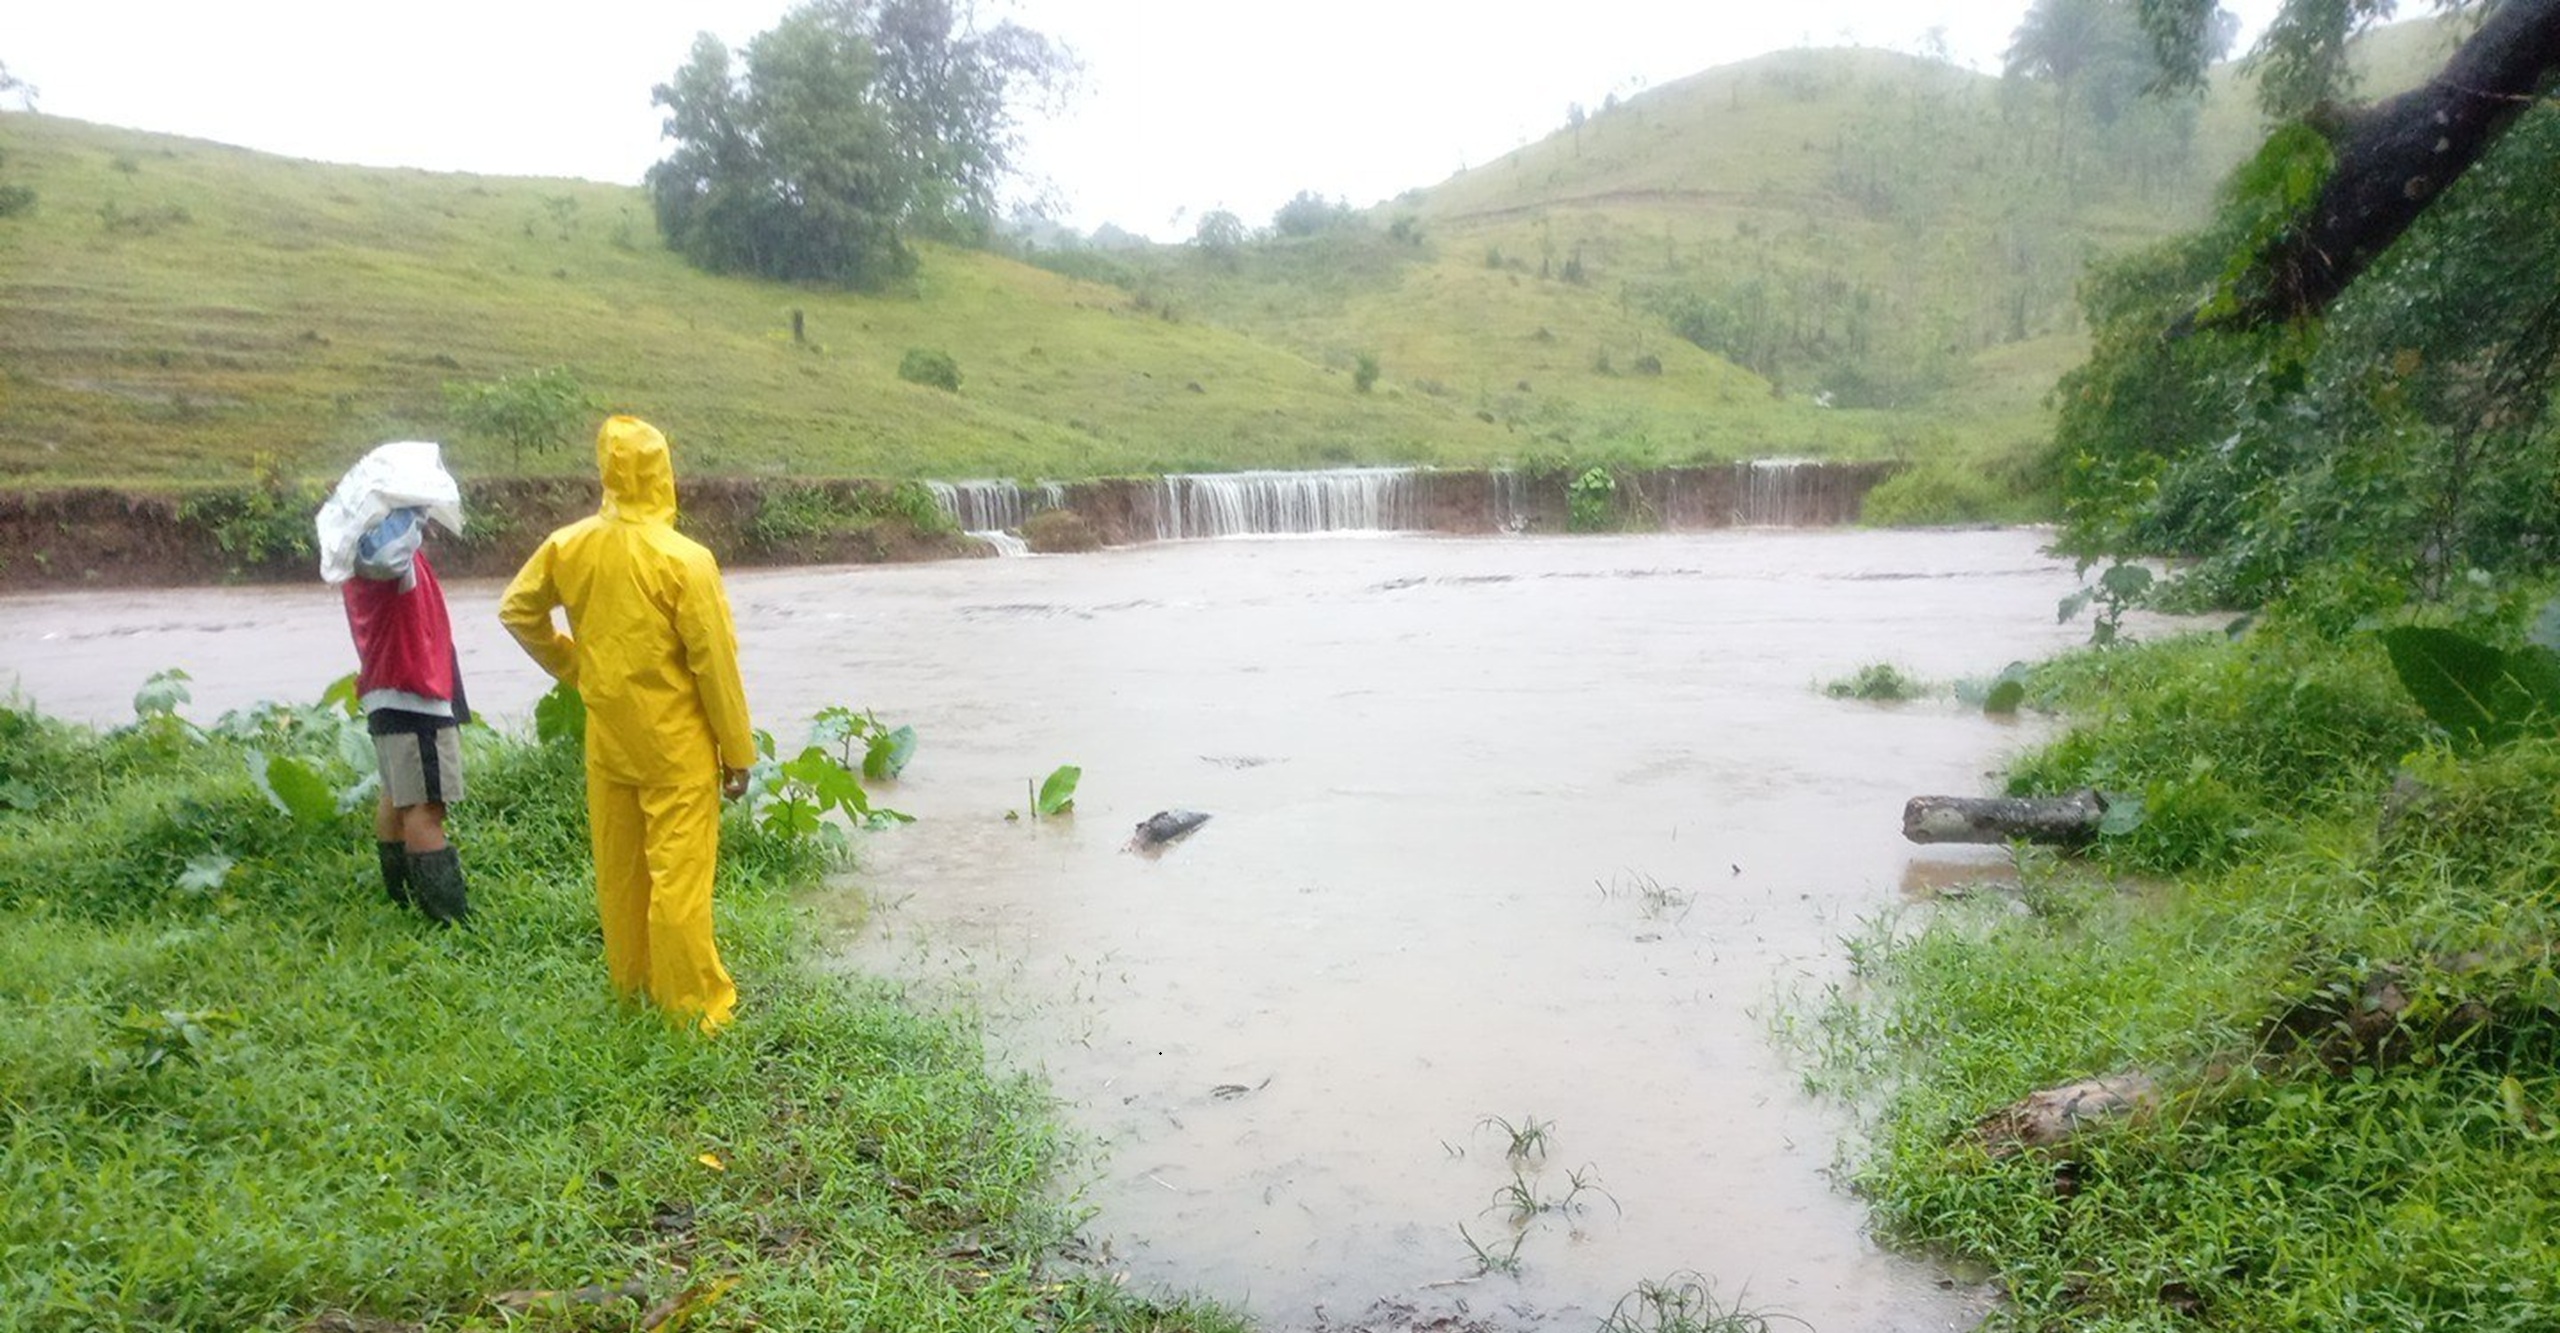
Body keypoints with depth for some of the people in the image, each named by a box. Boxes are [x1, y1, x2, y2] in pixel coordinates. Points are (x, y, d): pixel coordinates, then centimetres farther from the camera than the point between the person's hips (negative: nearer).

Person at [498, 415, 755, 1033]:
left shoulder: (568, 545, -3)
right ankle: (691, 1004, 12)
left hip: (606, 738, 6)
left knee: (618, 867, 18)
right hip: (676, 745, -5)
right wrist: (738, 751, -7)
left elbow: (517, 610, 11)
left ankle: (629, 982, 34)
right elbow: (715, 663, -16)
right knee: (678, 873, 3)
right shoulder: (684, 559, -20)